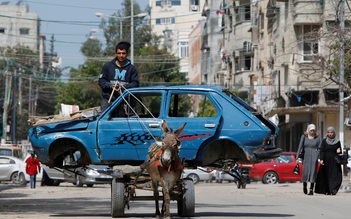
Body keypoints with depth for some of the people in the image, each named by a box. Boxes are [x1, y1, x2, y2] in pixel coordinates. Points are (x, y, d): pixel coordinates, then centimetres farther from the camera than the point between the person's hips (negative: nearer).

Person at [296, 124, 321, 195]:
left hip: (314, 157, 0)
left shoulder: (317, 138, 3)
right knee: (305, 172, -4)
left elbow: (319, 148, 3)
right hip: (305, 157, 0)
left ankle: (311, 190, -7)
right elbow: (300, 147, -1)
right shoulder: (304, 137, 1)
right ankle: (304, 185, 25)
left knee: (313, 172, -7)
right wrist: (298, 158, -8)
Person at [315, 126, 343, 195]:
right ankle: (327, 190, 9)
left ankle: (333, 190, -19)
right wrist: (321, 159, -15)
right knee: (325, 176, 1)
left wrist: (338, 151, -11)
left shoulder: (337, 142, 6)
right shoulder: (324, 141, 4)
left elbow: (340, 152, 13)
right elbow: (321, 151, -1)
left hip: (334, 161, 0)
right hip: (326, 161, 0)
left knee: (335, 176, -13)